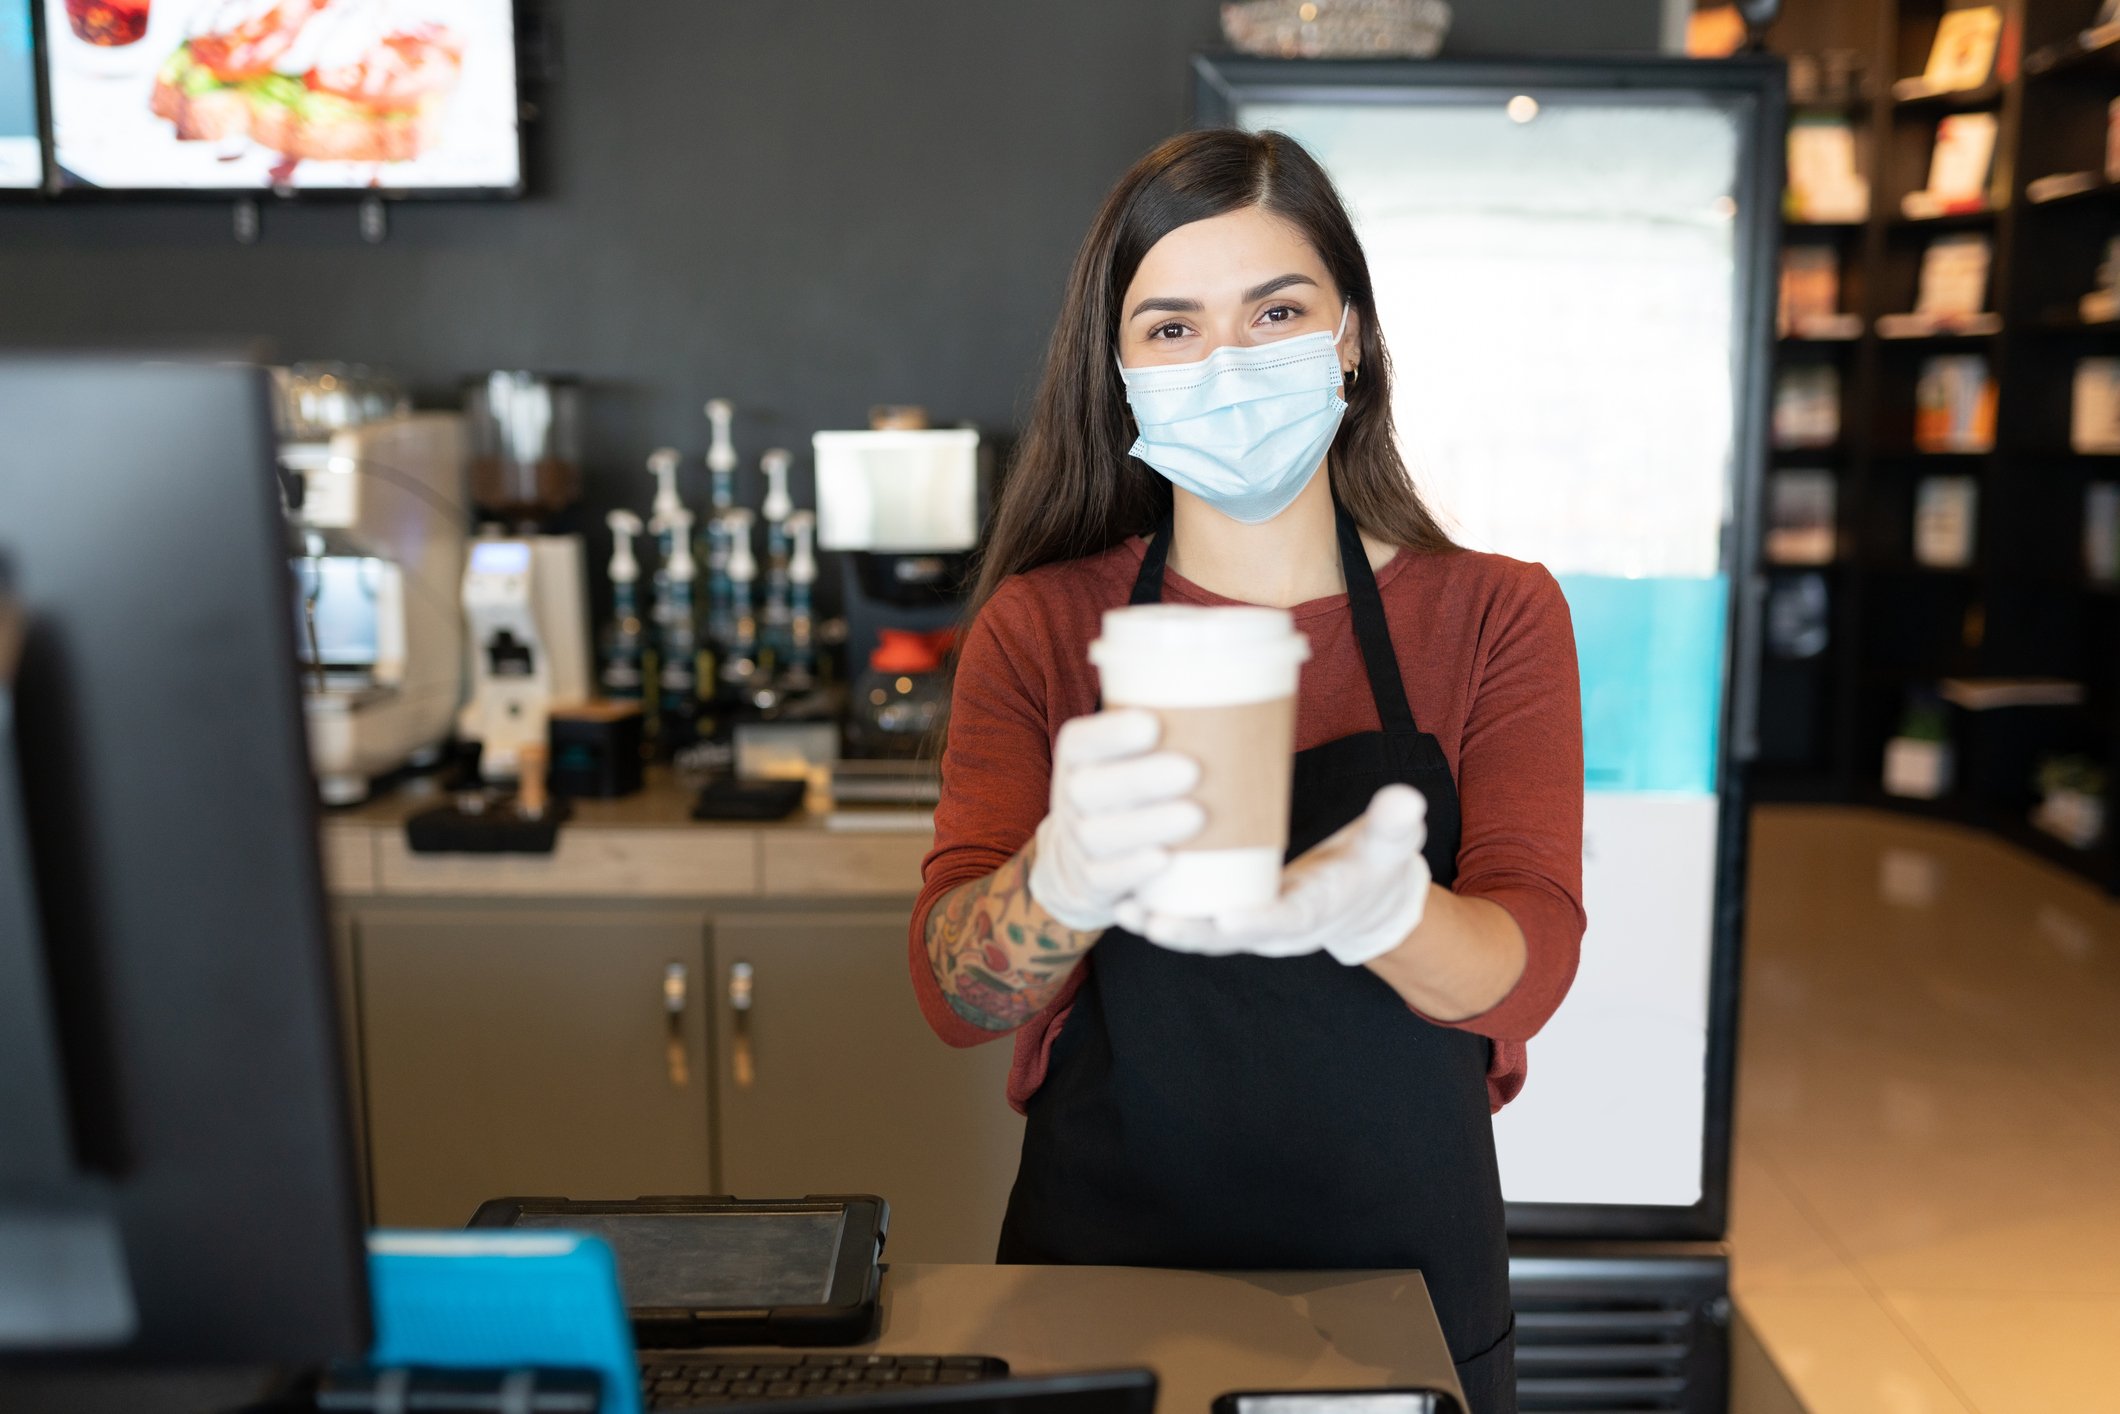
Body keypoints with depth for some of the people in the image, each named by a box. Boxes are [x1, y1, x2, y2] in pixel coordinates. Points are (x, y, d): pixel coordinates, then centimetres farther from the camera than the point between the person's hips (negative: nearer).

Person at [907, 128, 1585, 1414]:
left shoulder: (1495, 616, -4)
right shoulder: (1040, 627, -5)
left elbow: (1531, 961, -15)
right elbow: (954, 993, -14)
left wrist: (1382, 911, -37)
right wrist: (1064, 883, -36)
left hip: (1407, 1274, 1)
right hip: (1105, 1269, 0)